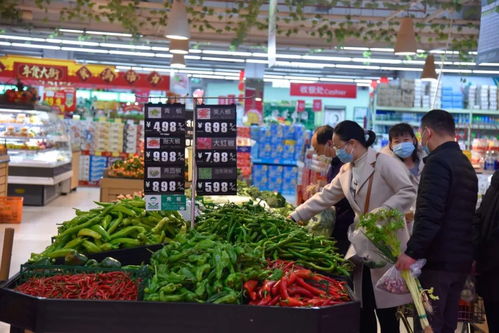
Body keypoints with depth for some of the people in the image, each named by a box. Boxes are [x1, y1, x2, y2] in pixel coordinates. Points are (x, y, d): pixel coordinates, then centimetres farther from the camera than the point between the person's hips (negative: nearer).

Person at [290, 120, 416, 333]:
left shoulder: (383, 162, -11)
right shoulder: (346, 171, 13)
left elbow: (408, 192, -17)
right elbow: (325, 197, 18)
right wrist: (294, 217, 17)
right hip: (362, 244, 7)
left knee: (385, 309, -3)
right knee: (363, 308, 9)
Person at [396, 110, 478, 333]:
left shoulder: (438, 162, -14)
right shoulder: (465, 164, 16)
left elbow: (430, 214, -24)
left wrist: (412, 252, -23)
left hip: (438, 260, -9)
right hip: (462, 258, 9)